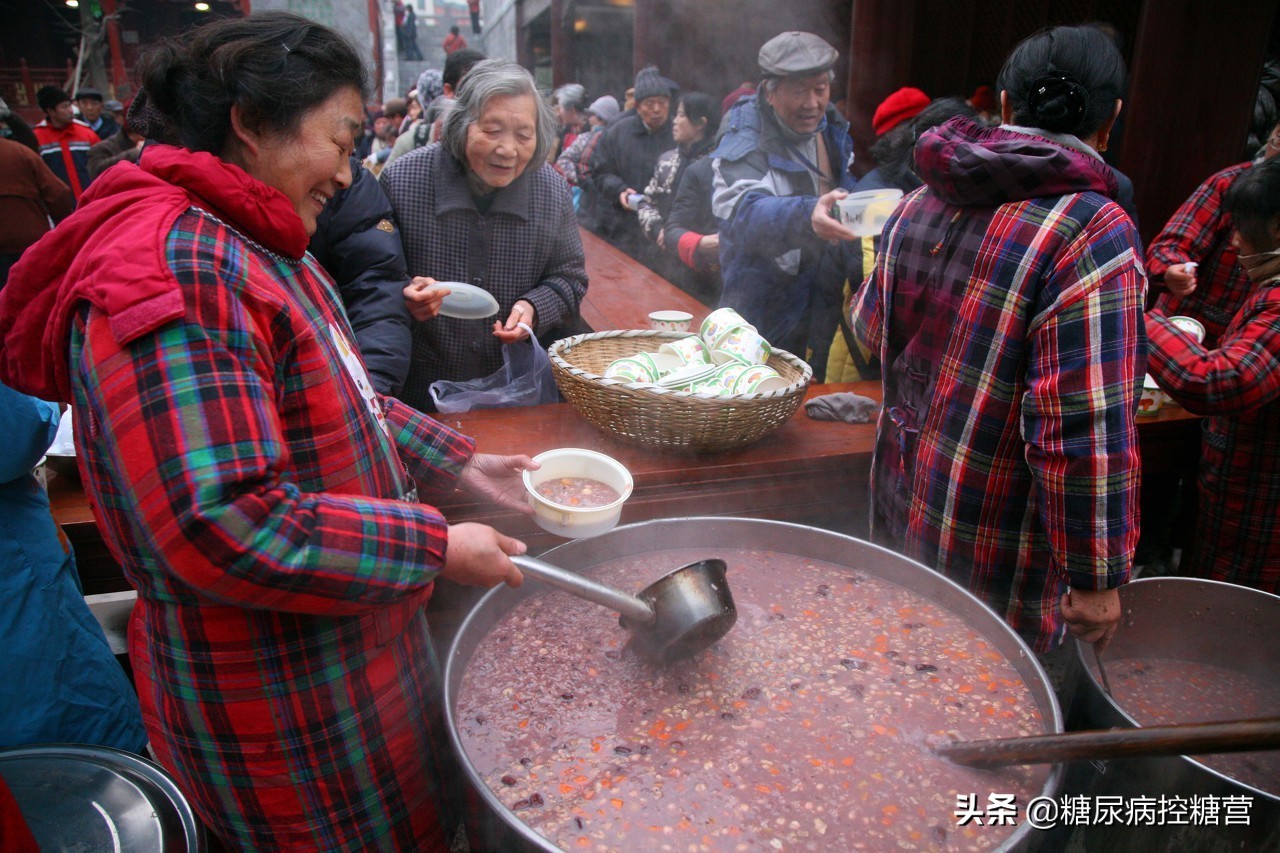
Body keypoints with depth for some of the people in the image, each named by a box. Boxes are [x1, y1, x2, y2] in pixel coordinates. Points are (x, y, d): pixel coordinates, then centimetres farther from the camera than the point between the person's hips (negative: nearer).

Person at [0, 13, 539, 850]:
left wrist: (459, 462, 9)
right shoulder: (170, 274, -27)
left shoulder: (255, 249, 8)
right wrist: (435, 546, -25)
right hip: (283, 698, -9)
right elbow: (221, 529, -32)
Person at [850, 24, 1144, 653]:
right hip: (995, 552, -6)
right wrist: (1097, 578, -15)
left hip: (899, 512, 7)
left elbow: (870, 331, 15)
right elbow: (1087, 430, -26)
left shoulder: (919, 205, 0)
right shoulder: (1094, 234, -22)